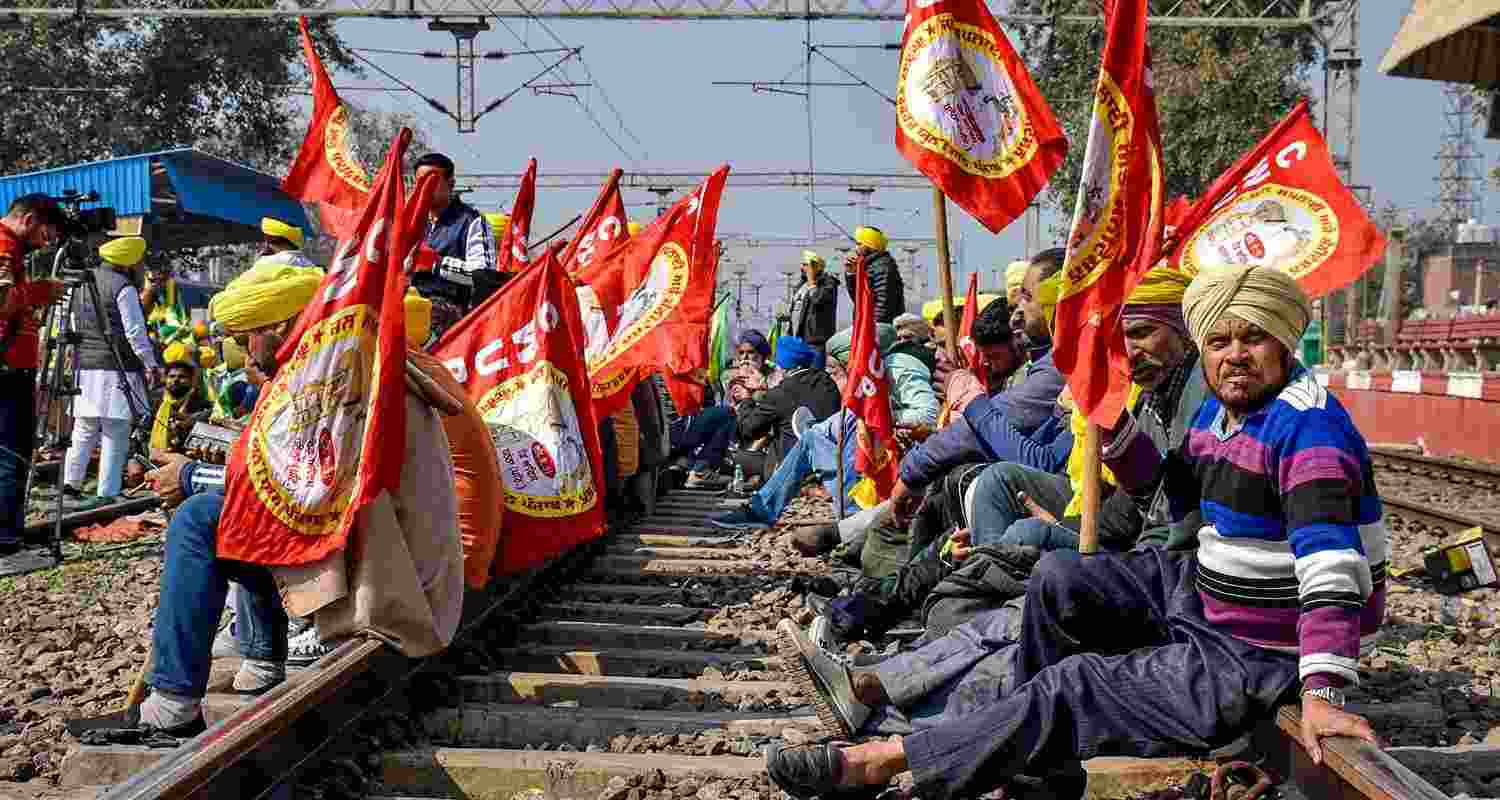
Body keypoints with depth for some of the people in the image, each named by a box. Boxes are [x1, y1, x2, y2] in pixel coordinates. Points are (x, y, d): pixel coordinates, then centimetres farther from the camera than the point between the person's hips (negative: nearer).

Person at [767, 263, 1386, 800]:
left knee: (1077, 685, -15)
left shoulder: (1305, 422, -24)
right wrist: (1116, 429, 1)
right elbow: (1178, 502, 19)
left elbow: (1328, 557, -34)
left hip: (1261, 657, -9)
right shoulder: (1217, 409, 6)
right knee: (1057, 580, 4)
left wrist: (1321, 695, -43)